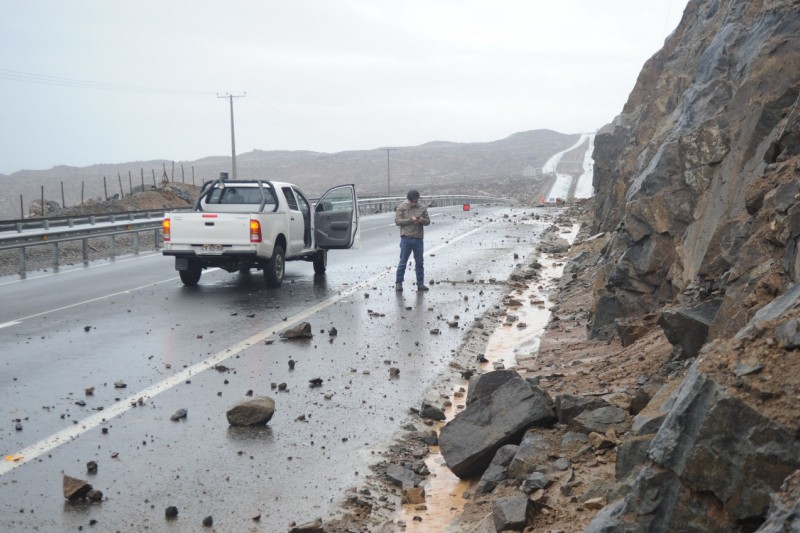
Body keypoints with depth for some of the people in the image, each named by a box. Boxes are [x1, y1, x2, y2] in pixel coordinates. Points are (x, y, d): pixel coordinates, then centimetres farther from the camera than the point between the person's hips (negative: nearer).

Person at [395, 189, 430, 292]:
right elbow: (397, 221, -7)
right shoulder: (401, 207, 0)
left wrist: (423, 220, -12)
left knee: (419, 262, 7)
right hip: (406, 238, -3)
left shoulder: (422, 208, 8)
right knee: (403, 262, 0)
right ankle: (398, 283, 7)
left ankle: (420, 283, 15)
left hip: (418, 238, 3)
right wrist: (410, 220, -18)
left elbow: (428, 221, 12)